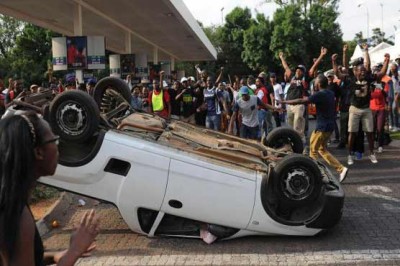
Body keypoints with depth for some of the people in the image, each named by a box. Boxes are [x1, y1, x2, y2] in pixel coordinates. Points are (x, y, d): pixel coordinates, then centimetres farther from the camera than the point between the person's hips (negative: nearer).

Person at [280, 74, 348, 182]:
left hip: (322, 127, -9)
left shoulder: (320, 94, -17)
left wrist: (284, 102, -10)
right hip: (330, 126, 9)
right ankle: (341, 169, 11)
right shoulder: (330, 93, 9)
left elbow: (301, 101, -19)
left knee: (313, 150, 4)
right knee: (322, 149, 18)